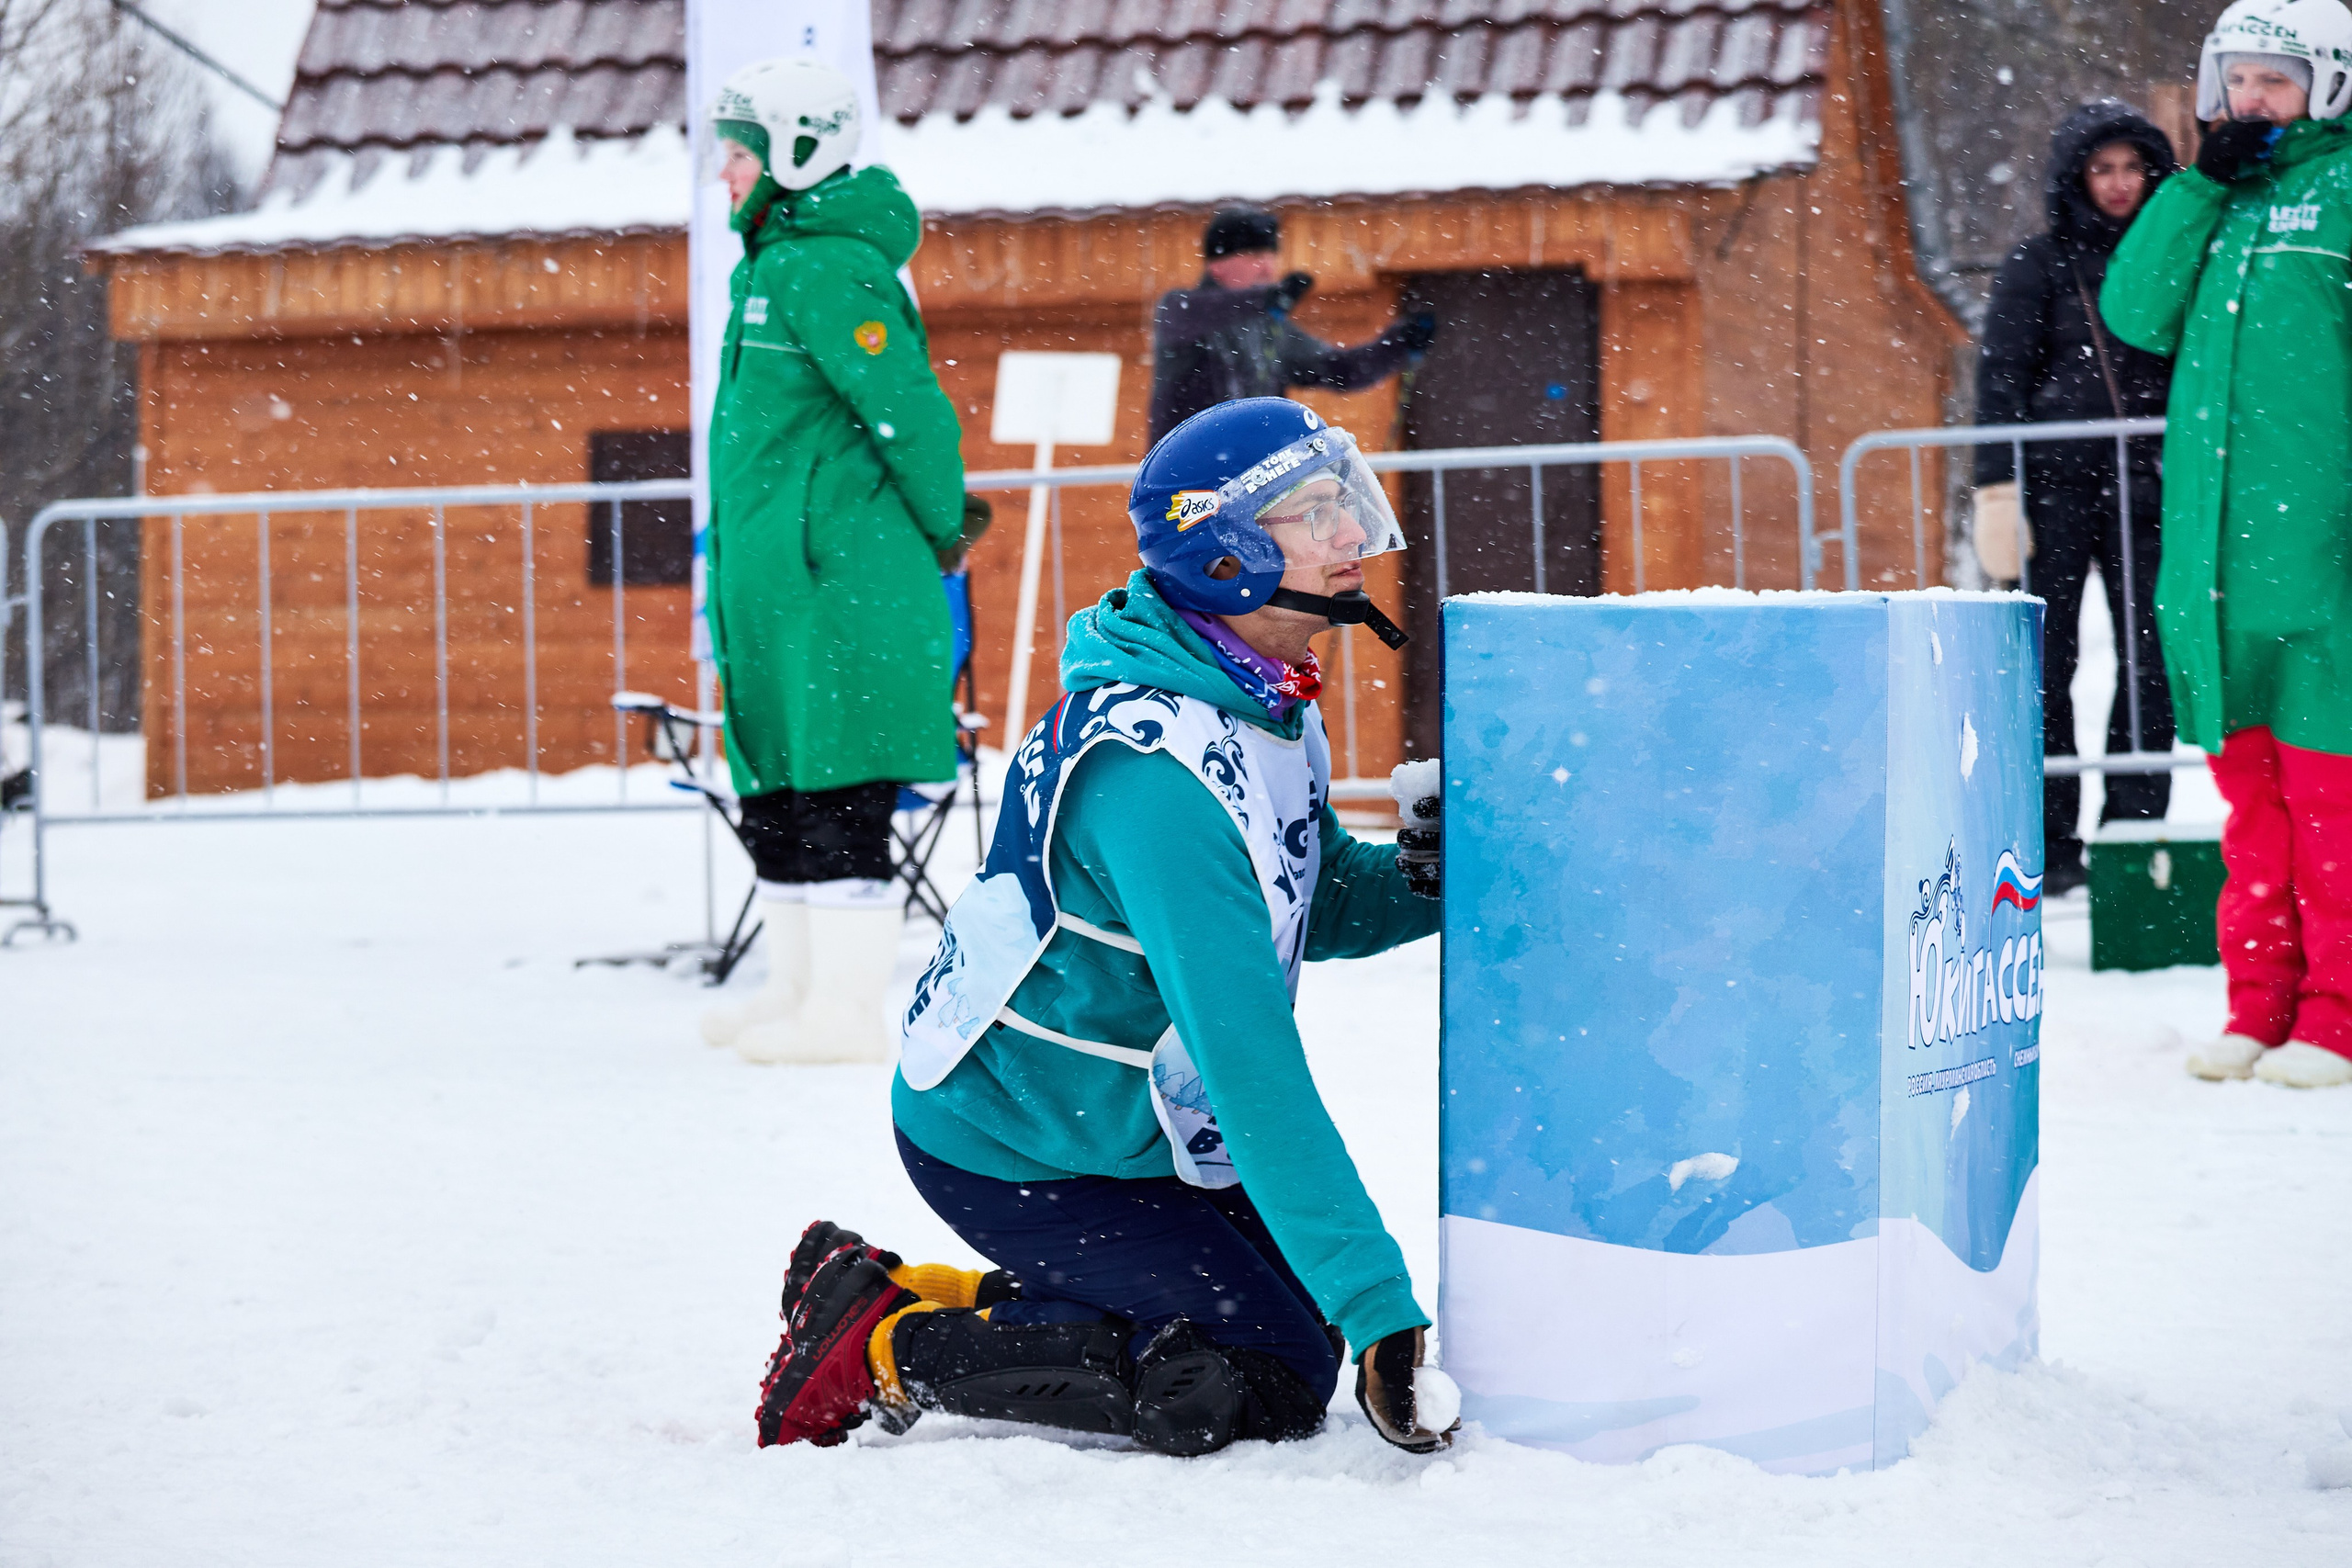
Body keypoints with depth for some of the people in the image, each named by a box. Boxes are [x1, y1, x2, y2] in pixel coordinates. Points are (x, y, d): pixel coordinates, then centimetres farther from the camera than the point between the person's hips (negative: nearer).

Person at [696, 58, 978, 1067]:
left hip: (840, 586, -10)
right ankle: (800, 987, 24)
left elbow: (911, 413, -18)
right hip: (775, 586, 10)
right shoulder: (772, 264, 17)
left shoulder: (827, 270, -15)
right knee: (775, 800, 15)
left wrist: (942, 539, -8)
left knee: (836, 802, -7)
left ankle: (849, 1010, -4)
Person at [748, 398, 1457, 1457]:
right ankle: (888, 1349, -3)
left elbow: (1320, 903, 13)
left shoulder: (1257, 698, 0)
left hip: (1126, 1123, 10)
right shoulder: (1158, 768, -31)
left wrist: (1422, 880, -13)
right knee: (1264, 1384, -13)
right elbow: (1251, 1064, -33)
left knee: (1299, 1316, 8)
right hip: (1016, 1156, -10)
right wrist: (1376, 1306, -34)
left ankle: (944, 1296, 16)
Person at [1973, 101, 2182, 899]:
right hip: (2054, 483, -3)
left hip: (2142, 490, 3)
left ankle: (2134, 830, 7)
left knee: (2152, 661, -2)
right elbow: (2001, 382, -1)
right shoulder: (2037, 265, 2)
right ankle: (2048, 844, 4)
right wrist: (1997, 489, -10)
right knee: (2044, 661, -2)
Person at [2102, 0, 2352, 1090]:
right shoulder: (2217, 198, 16)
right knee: (2248, 784, 9)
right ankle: (2259, 1001, 15)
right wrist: (2203, 183, -1)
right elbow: (2136, 313, 6)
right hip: (2212, 541, 6)